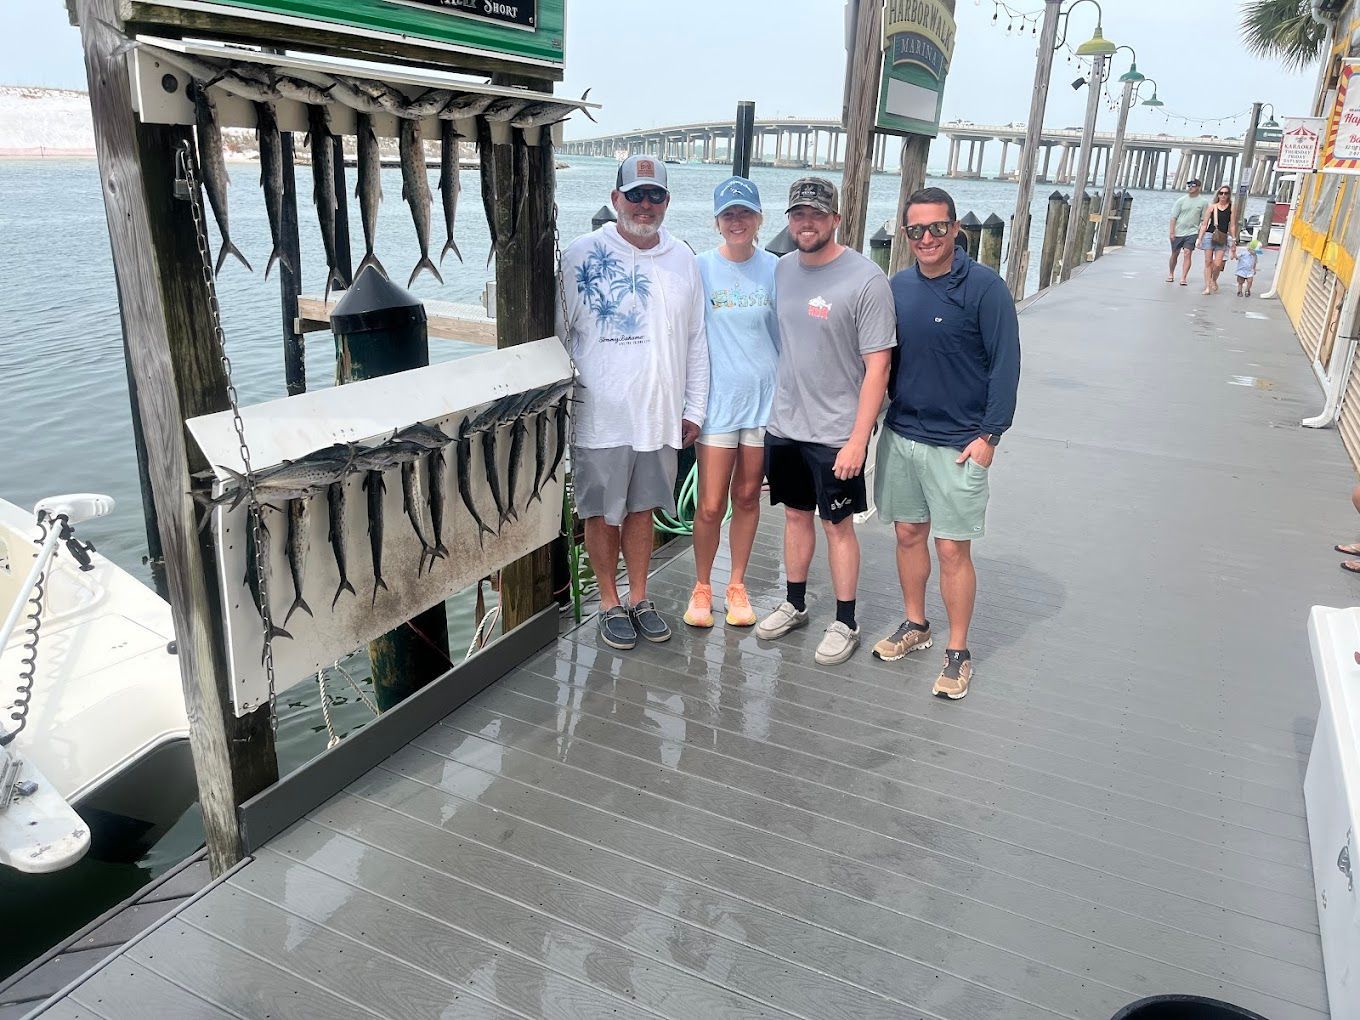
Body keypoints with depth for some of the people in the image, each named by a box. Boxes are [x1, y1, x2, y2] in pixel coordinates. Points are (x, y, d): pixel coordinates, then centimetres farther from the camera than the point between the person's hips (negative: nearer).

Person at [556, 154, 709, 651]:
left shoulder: (682, 261, 7)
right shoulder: (583, 255, -5)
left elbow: (696, 342, 11)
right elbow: (557, 335, -2)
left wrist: (694, 408, 10)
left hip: (659, 417, 3)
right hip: (600, 417, -3)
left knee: (642, 508, 15)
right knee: (602, 513, 9)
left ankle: (639, 597, 31)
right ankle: (609, 603, 26)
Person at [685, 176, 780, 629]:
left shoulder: (774, 269, 2)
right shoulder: (701, 268, -3)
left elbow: (786, 335, 11)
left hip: (764, 396, 2)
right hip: (717, 398, -2)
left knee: (747, 496, 12)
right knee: (711, 505, -2)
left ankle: (737, 586, 27)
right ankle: (702, 587, 20)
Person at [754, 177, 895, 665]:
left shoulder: (866, 279, -14)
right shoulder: (782, 269, 5)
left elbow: (877, 367, -16)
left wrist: (858, 439, -19)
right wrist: (774, 407, 11)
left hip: (835, 431, -5)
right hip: (784, 423, 6)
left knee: (838, 525, 5)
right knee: (796, 515, 17)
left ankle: (845, 624, 20)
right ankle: (794, 605, 34)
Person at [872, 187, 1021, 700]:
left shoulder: (984, 286, -9)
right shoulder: (898, 286, 6)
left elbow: (1006, 363, -9)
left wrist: (989, 434, -12)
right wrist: (877, 411, 8)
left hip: (958, 443, -5)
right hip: (900, 435, 5)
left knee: (953, 548, 0)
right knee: (908, 533, 15)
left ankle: (958, 652, 14)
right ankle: (915, 625, 33)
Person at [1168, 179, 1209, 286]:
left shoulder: (1203, 202, 1)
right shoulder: (1181, 200, 1)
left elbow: (1203, 220, 4)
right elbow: (1174, 217, 1)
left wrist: (1201, 235, -1)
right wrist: (1172, 232, -5)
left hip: (1192, 233, -1)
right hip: (1178, 232, 1)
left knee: (1187, 253, -13)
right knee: (1175, 254, 11)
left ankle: (1183, 278, -14)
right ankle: (1170, 274, 30)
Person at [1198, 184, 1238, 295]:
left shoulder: (1232, 207, 4)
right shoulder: (1212, 206, 4)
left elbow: (1232, 225, 6)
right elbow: (1204, 224, 6)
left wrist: (1233, 241, 4)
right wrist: (1199, 238, 0)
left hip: (1223, 238, 0)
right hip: (1209, 235, 0)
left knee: (1218, 264, -8)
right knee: (1208, 262, 0)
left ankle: (1214, 280, 21)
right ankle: (1207, 286, 7)